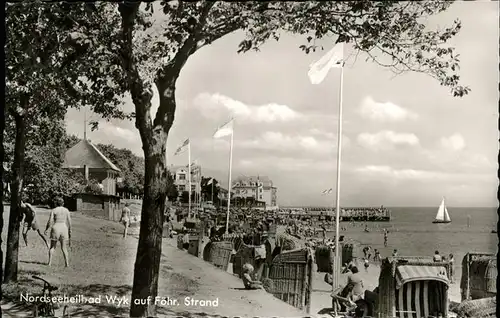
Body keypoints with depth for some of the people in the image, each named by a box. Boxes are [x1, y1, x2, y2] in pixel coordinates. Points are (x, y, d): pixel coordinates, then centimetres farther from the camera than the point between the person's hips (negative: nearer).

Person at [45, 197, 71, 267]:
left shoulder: (53, 210, -2)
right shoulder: (66, 210, 5)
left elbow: (50, 221, -7)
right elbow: (69, 221, 3)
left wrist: (46, 230, 5)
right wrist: (70, 231, 11)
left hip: (55, 228, -2)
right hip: (64, 228, 2)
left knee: (52, 247, 12)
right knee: (64, 248, 7)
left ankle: (50, 262, 4)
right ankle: (67, 263, -2)